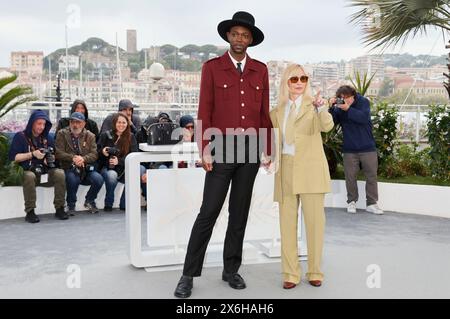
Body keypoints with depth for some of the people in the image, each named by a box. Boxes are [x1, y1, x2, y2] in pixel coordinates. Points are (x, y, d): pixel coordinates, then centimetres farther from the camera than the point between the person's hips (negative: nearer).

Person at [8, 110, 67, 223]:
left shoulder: (48, 138, 16)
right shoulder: (20, 137, 4)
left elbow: (55, 155, 19)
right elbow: (13, 157, -4)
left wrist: (50, 158, -4)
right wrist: (32, 154, -12)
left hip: (46, 173, 3)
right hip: (27, 172, -3)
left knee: (60, 173, -27)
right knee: (29, 176, -37)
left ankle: (59, 209, -21)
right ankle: (30, 212, -28)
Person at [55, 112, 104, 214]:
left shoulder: (90, 136, 9)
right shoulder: (62, 134, 4)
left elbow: (94, 154, 0)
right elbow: (58, 153, -6)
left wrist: (83, 158, -21)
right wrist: (73, 158, -22)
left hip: (86, 169, 2)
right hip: (69, 168, -2)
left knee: (98, 179, -25)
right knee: (72, 178, -35)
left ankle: (89, 201, 7)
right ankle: (71, 204, -5)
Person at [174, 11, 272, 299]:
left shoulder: (260, 70, 10)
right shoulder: (212, 67, 0)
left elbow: (264, 112, 10)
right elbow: (205, 112, -4)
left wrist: (268, 151, 6)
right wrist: (205, 151, -12)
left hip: (251, 148, 3)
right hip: (222, 147, -3)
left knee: (240, 212, 8)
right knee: (209, 213, -5)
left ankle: (231, 269, 19)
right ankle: (189, 275, 6)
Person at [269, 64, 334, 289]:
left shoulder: (312, 104, 0)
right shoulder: (278, 110, 12)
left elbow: (327, 126, -18)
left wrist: (321, 108, -37)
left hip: (310, 169, -3)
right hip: (286, 169, 4)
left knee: (314, 221, 3)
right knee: (287, 222, 5)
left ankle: (314, 271, 16)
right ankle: (291, 273, 14)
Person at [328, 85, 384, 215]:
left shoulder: (363, 102, -4)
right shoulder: (339, 107, 0)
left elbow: (364, 117, -20)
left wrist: (348, 109, -26)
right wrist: (331, 108, -21)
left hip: (368, 148, -1)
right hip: (349, 149, 1)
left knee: (371, 176, 3)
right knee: (350, 176, 4)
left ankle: (371, 204, 12)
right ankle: (351, 202, 19)